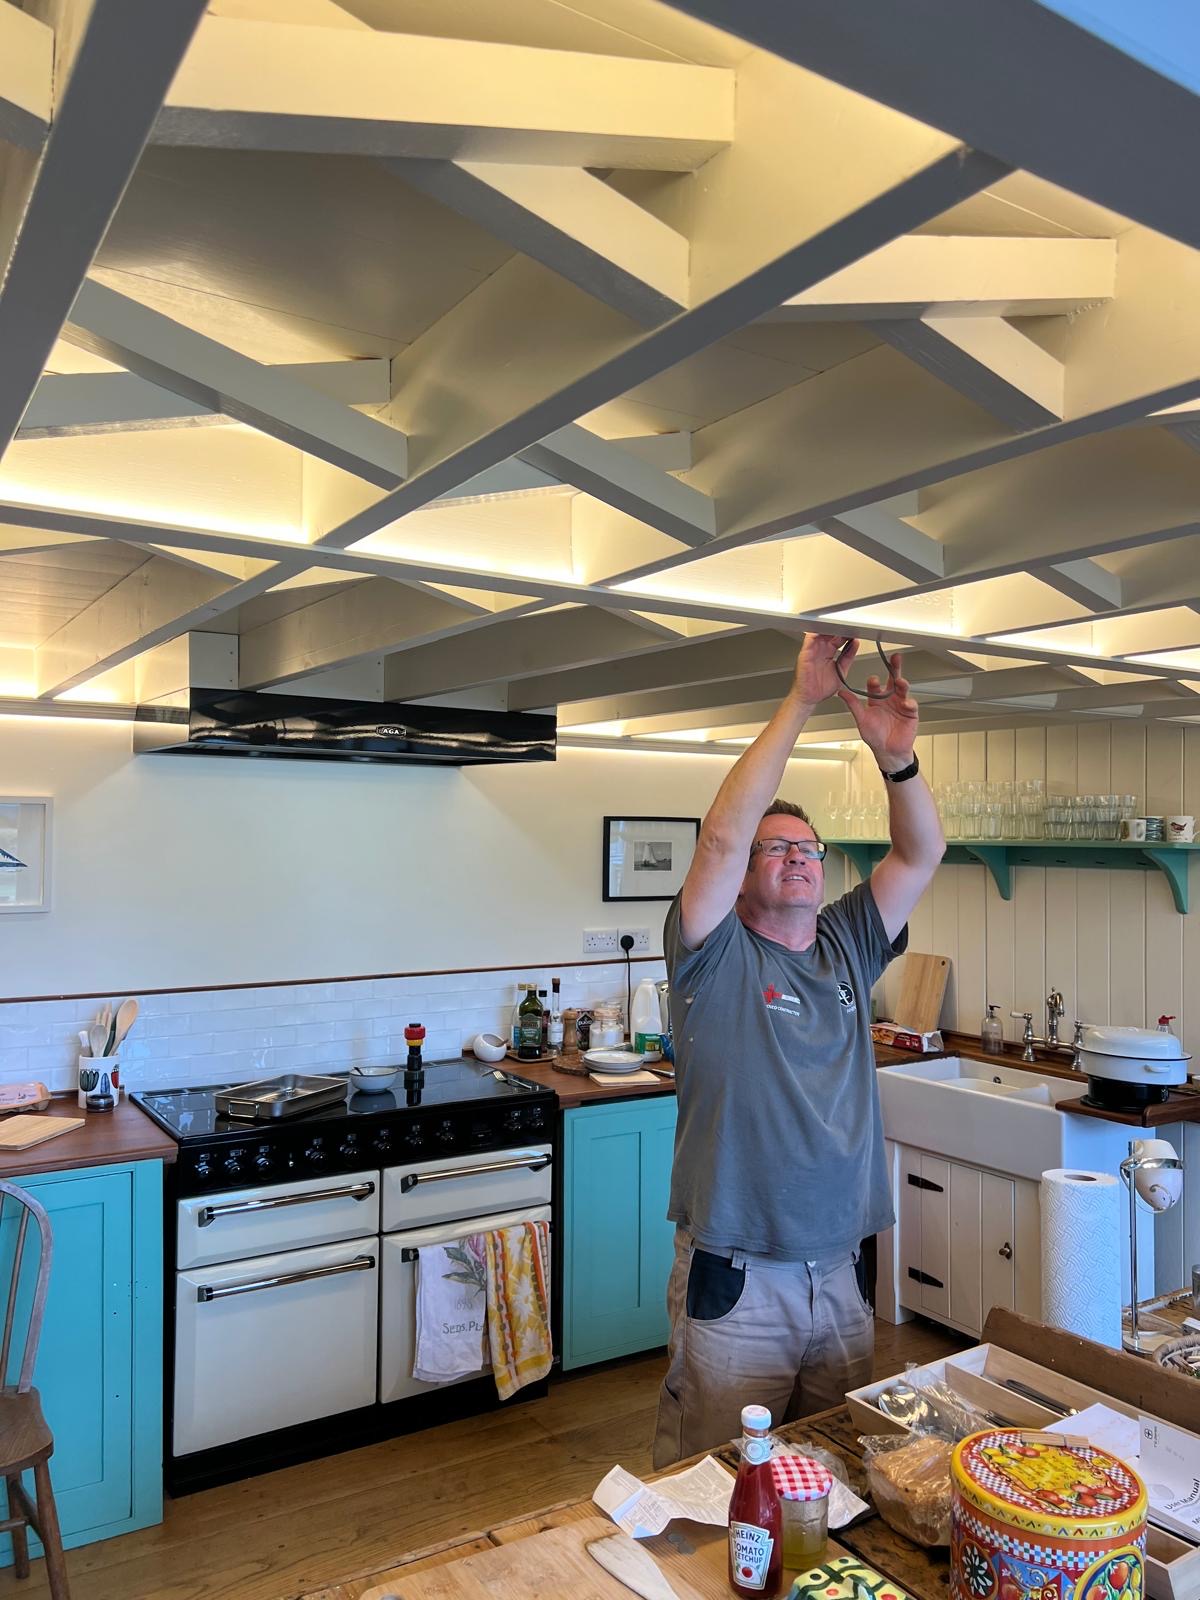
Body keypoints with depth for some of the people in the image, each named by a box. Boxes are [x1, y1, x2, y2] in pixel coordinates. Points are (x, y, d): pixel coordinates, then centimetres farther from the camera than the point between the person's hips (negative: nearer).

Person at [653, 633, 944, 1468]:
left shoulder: (847, 949, 6)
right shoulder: (716, 958, -8)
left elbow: (921, 853, -3)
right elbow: (722, 835, -23)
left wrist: (895, 755, -21)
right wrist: (801, 703, -23)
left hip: (841, 1278, 5)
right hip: (734, 1284, -5)